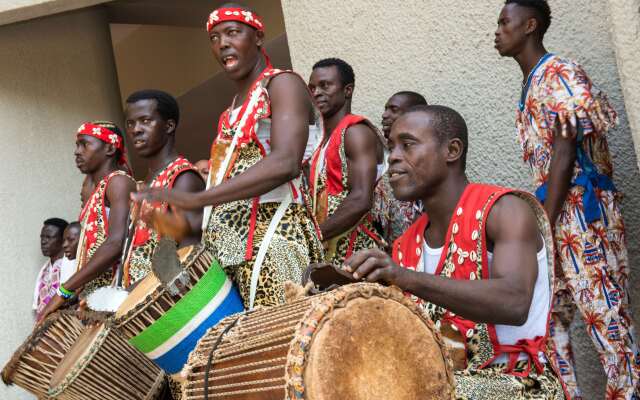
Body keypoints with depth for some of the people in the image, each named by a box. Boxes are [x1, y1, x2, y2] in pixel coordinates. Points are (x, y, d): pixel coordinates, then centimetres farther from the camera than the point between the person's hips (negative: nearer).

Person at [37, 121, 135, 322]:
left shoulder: (119, 181, -4)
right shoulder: (99, 189, 22)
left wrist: (64, 291, -18)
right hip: (92, 292, 8)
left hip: (109, 292, -8)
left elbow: (116, 243, -18)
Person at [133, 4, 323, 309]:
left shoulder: (282, 84, -3)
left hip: (275, 242, -7)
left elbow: (285, 163, -21)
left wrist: (194, 199, -26)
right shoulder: (234, 109, 23)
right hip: (235, 249, 7)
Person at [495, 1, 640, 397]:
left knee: (607, 318, -5)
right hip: (558, 215, 10)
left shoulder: (558, 74, -9)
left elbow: (565, 154, -16)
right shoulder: (531, 84, 18)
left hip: (582, 212, -10)